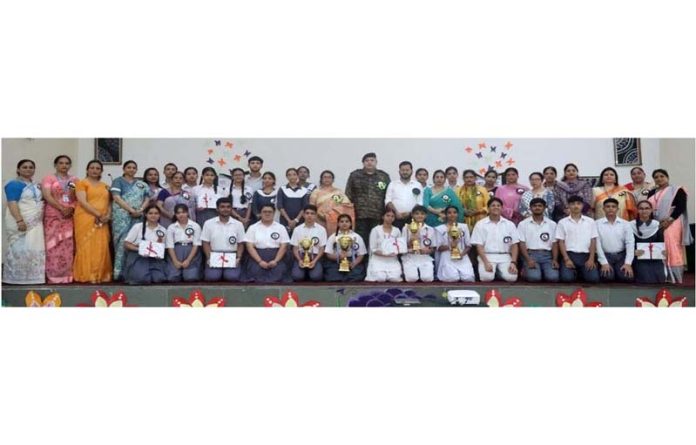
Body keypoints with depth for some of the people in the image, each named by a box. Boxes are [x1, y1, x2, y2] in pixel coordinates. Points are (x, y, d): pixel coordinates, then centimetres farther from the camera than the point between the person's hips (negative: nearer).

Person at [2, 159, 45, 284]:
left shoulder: (35, 186, 17)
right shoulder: (14, 184, -7)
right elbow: (12, 203, -16)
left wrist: (41, 219, 15)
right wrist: (19, 220, -25)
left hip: (35, 222, 8)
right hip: (21, 221, -8)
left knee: (35, 248, 6)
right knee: (21, 248, -7)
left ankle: (31, 276, 11)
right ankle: (17, 277, -1)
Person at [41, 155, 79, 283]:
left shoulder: (75, 180, 15)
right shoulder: (49, 179, 6)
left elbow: (78, 199, 9)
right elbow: (47, 197, -6)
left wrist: (71, 208, -11)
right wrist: (62, 208, -15)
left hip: (70, 218, 3)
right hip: (53, 217, -2)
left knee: (68, 247, -1)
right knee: (54, 246, -6)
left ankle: (67, 275, 2)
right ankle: (53, 276, -3)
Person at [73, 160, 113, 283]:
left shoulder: (105, 186, 20)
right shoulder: (82, 183, 2)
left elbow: (108, 203, 18)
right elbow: (82, 202, -10)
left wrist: (108, 215, -2)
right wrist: (98, 214, -16)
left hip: (102, 222, 5)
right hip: (86, 219, -5)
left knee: (101, 248, 3)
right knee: (87, 246, -7)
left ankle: (101, 275, 8)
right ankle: (87, 275, -6)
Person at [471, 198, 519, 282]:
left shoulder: (509, 224, 8)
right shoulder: (480, 224, 2)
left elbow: (514, 245, 7)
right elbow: (479, 245, -3)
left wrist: (513, 262, -8)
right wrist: (486, 262, -16)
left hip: (504, 257, 2)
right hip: (487, 256, -2)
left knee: (512, 277, -24)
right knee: (487, 277, -29)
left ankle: (499, 272, 9)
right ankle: (493, 271, 7)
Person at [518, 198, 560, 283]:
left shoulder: (552, 224, 12)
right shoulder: (523, 224, 6)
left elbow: (554, 244, 10)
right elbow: (522, 244, 0)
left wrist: (555, 260, -5)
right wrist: (528, 260, -14)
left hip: (547, 255, 2)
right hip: (531, 254, -2)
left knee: (553, 277, -25)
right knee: (534, 277, -28)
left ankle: (542, 271, 9)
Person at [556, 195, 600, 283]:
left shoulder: (590, 221, 9)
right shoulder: (562, 222, 5)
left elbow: (593, 241, 6)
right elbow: (561, 242, 1)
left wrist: (591, 259, -6)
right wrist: (566, 259, -10)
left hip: (586, 255, 1)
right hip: (569, 254, -1)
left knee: (594, 278, -21)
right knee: (567, 278, -26)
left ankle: (581, 272, 11)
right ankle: (574, 272, 9)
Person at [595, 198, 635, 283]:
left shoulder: (625, 224, 3)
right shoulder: (597, 224, -2)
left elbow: (630, 243, -2)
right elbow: (597, 244, -7)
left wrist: (628, 263, -13)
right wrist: (604, 263, -14)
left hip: (621, 256, 2)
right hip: (605, 256, -2)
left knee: (627, 277, -20)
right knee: (607, 277, -24)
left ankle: (617, 272, 12)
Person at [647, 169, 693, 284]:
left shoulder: (677, 190, 3)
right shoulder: (652, 193, 19)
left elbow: (681, 207, -8)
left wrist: (669, 220, -18)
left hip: (671, 225, -5)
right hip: (654, 225, 5)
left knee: (672, 250, -8)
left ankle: (675, 279, -6)